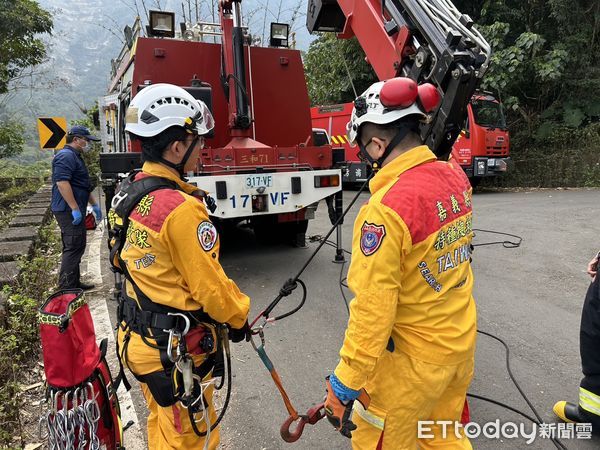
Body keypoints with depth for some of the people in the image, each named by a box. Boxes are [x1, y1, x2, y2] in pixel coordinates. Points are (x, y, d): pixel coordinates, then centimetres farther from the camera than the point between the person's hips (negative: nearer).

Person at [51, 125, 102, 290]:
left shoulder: (75, 157, 21)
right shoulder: (66, 156, -13)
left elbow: (83, 185, 29)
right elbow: (62, 182, -24)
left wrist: (94, 204, 28)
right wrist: (75, 209, -26)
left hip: (72, 210, 11)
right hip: (69, 210, -11)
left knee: (73, 248, 15)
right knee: (74, 247, -9)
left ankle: (74, 283, 25)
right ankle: (66, 288, -6)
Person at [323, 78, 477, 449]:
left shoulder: (387, 208, -29)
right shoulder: (455, 175, -7)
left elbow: (373, 308, -27)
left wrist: (345, 383, -17)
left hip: (413, 358, -7)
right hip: (462, 343, 7)